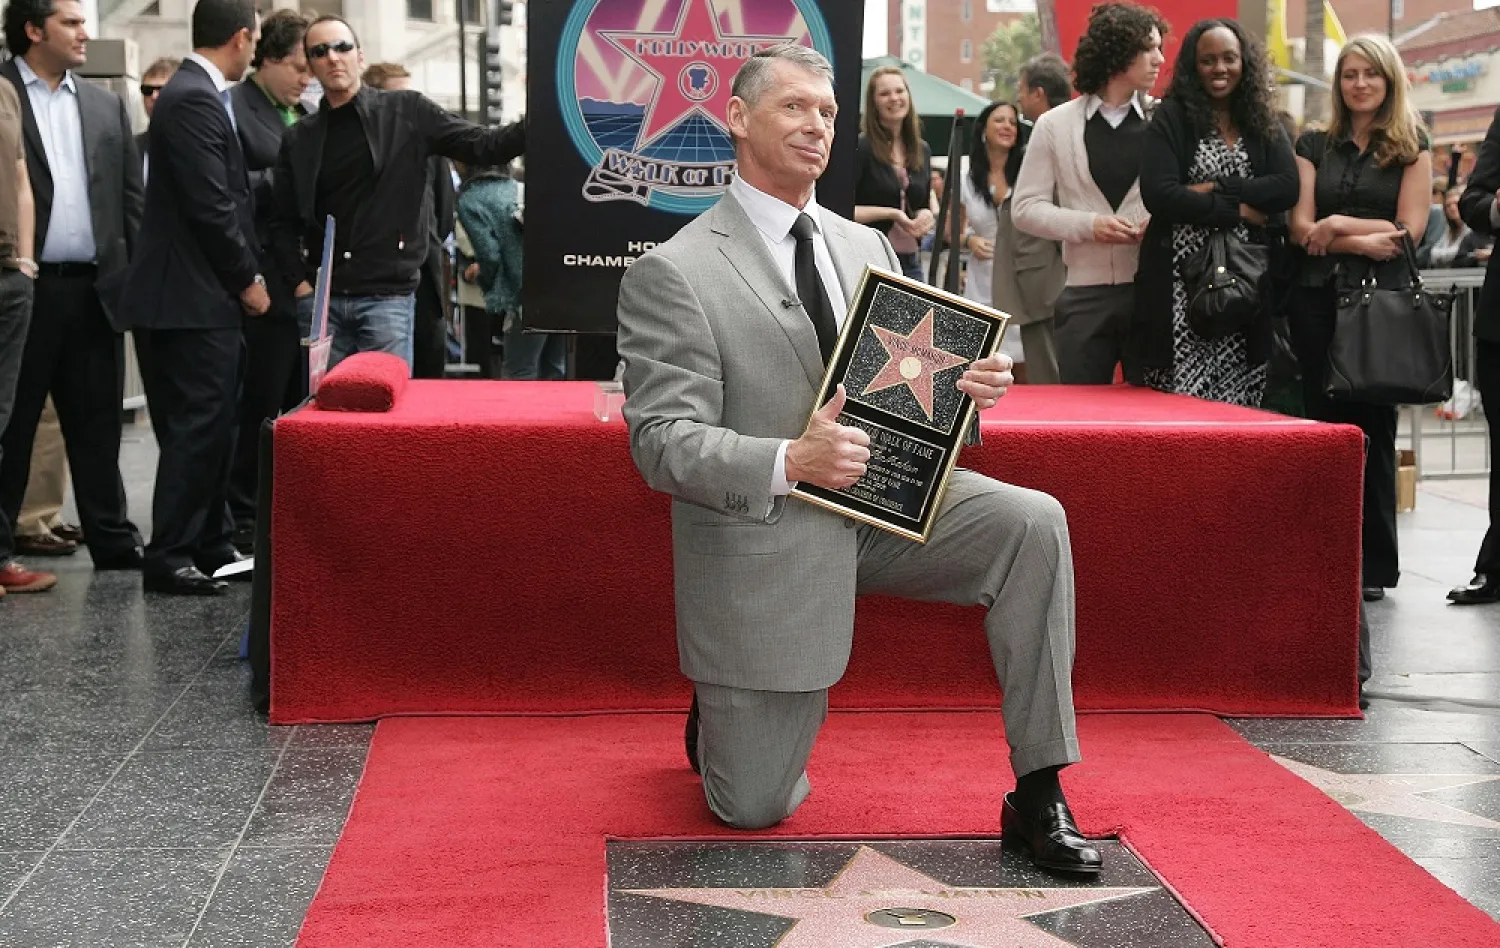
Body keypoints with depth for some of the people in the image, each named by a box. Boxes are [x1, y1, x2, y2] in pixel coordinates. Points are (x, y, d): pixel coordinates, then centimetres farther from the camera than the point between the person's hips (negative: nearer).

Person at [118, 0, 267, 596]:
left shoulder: (199, 95, 15)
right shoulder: (194, 101, -16)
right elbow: (211, 206, -19)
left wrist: (245, 273, 13)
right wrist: (247, 279, -9)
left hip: (206, 297, 10)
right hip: (192, 299, -10)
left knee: (211, 428, 14)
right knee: (196, 429, -6)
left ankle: (211, 546, 21)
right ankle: (168, 558, -1)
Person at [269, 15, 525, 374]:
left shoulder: (407, 113, 3)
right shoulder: (300, 139, 10)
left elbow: (484, 146, -3)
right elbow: (284, 223, 13)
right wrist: (300, 283, 0)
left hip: (388, 296, -3)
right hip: (321, 300, 3)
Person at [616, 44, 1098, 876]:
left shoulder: (866, 247, 10)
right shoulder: (672, 274, -11)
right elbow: (660, 441, -16)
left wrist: (961, 385, -11)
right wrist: (789, 461, -32)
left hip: (885, 505, 5)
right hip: (764, 545, -5)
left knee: (1033, 522, -23)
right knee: (754, 808, -1)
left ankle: (1038, 795, -15)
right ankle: (720, 710, 38)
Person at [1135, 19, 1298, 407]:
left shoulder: (1264, 123, 14)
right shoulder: (1171, 118, 2)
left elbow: (1287, 188, -1)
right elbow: (1158, 194, -11)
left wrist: (1215, 190, -11)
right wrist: (1237, 210, -8)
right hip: (1182, 281, -3)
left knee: (1238, 404, -1)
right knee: (1181, 402, -9)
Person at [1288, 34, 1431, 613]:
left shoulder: (1411, 149, 7)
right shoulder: (1314, 147, 12)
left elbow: (1409, 229, -3)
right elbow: (1301, 227, 2)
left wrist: (1338, 225, -9)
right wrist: (1366, 240, -11)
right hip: (1318, 297, 2)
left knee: (1372, 425, 0)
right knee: (1323, 422, 1)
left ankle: (1374, 565, 5)